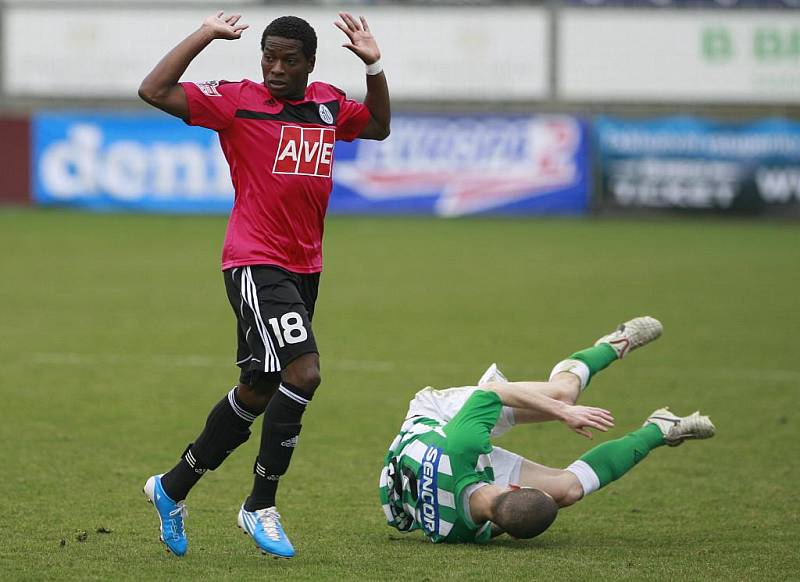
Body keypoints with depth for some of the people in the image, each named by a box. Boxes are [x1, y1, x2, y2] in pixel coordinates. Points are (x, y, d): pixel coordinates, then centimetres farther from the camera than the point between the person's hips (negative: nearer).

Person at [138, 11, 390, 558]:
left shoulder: (328, 103, 11)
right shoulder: (238, 101, -6)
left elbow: (379, 126, 29)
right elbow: (154, 91, -14)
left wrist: (374, 65, 15)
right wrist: (206, 35, -11)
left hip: (304, 268, 7)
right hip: (256, 264, -7)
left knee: (257, 391, 13)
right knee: (303, 374, -21)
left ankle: (173, 487, 28)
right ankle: (261, 507, -8)